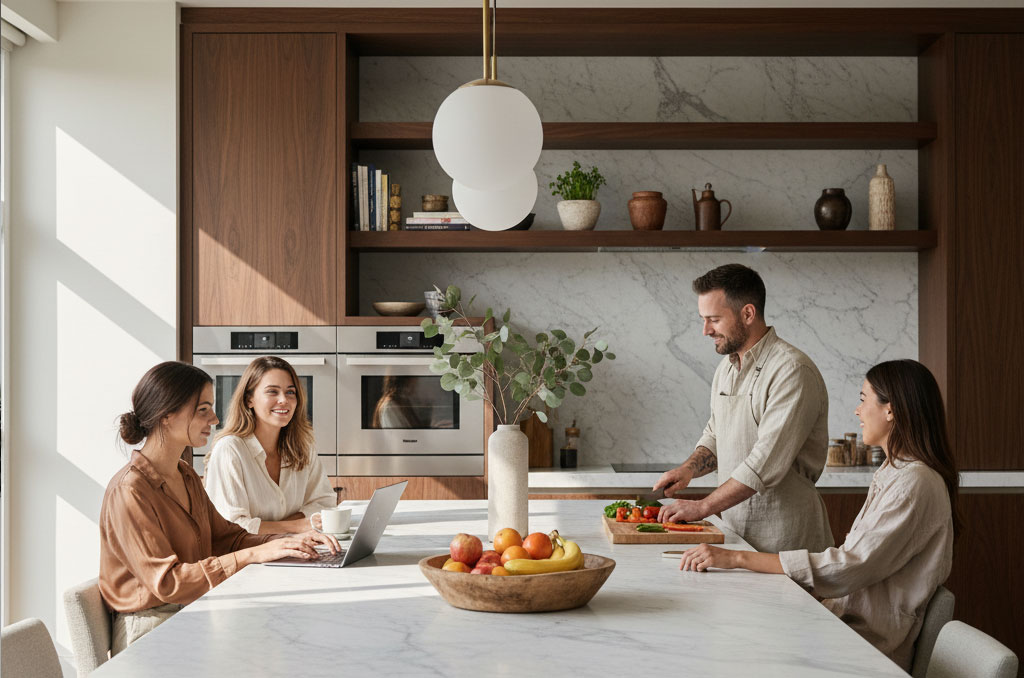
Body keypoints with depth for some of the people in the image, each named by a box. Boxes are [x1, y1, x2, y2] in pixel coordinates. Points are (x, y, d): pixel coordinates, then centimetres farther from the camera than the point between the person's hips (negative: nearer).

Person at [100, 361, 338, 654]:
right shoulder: (130, 491, -17)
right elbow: (166, 582, -21)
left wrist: (291, 542, -6)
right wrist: (253, 555, -24)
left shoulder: (186, 476, 13)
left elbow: (225, 537, 12)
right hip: (150, 630, -8)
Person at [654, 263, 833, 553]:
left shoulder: (792, 371, -13)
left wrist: (702, 507, -16)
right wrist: (689, 468, 7)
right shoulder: (726, 368, 15)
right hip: (734, 532, 7)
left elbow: (767, 463, -19)